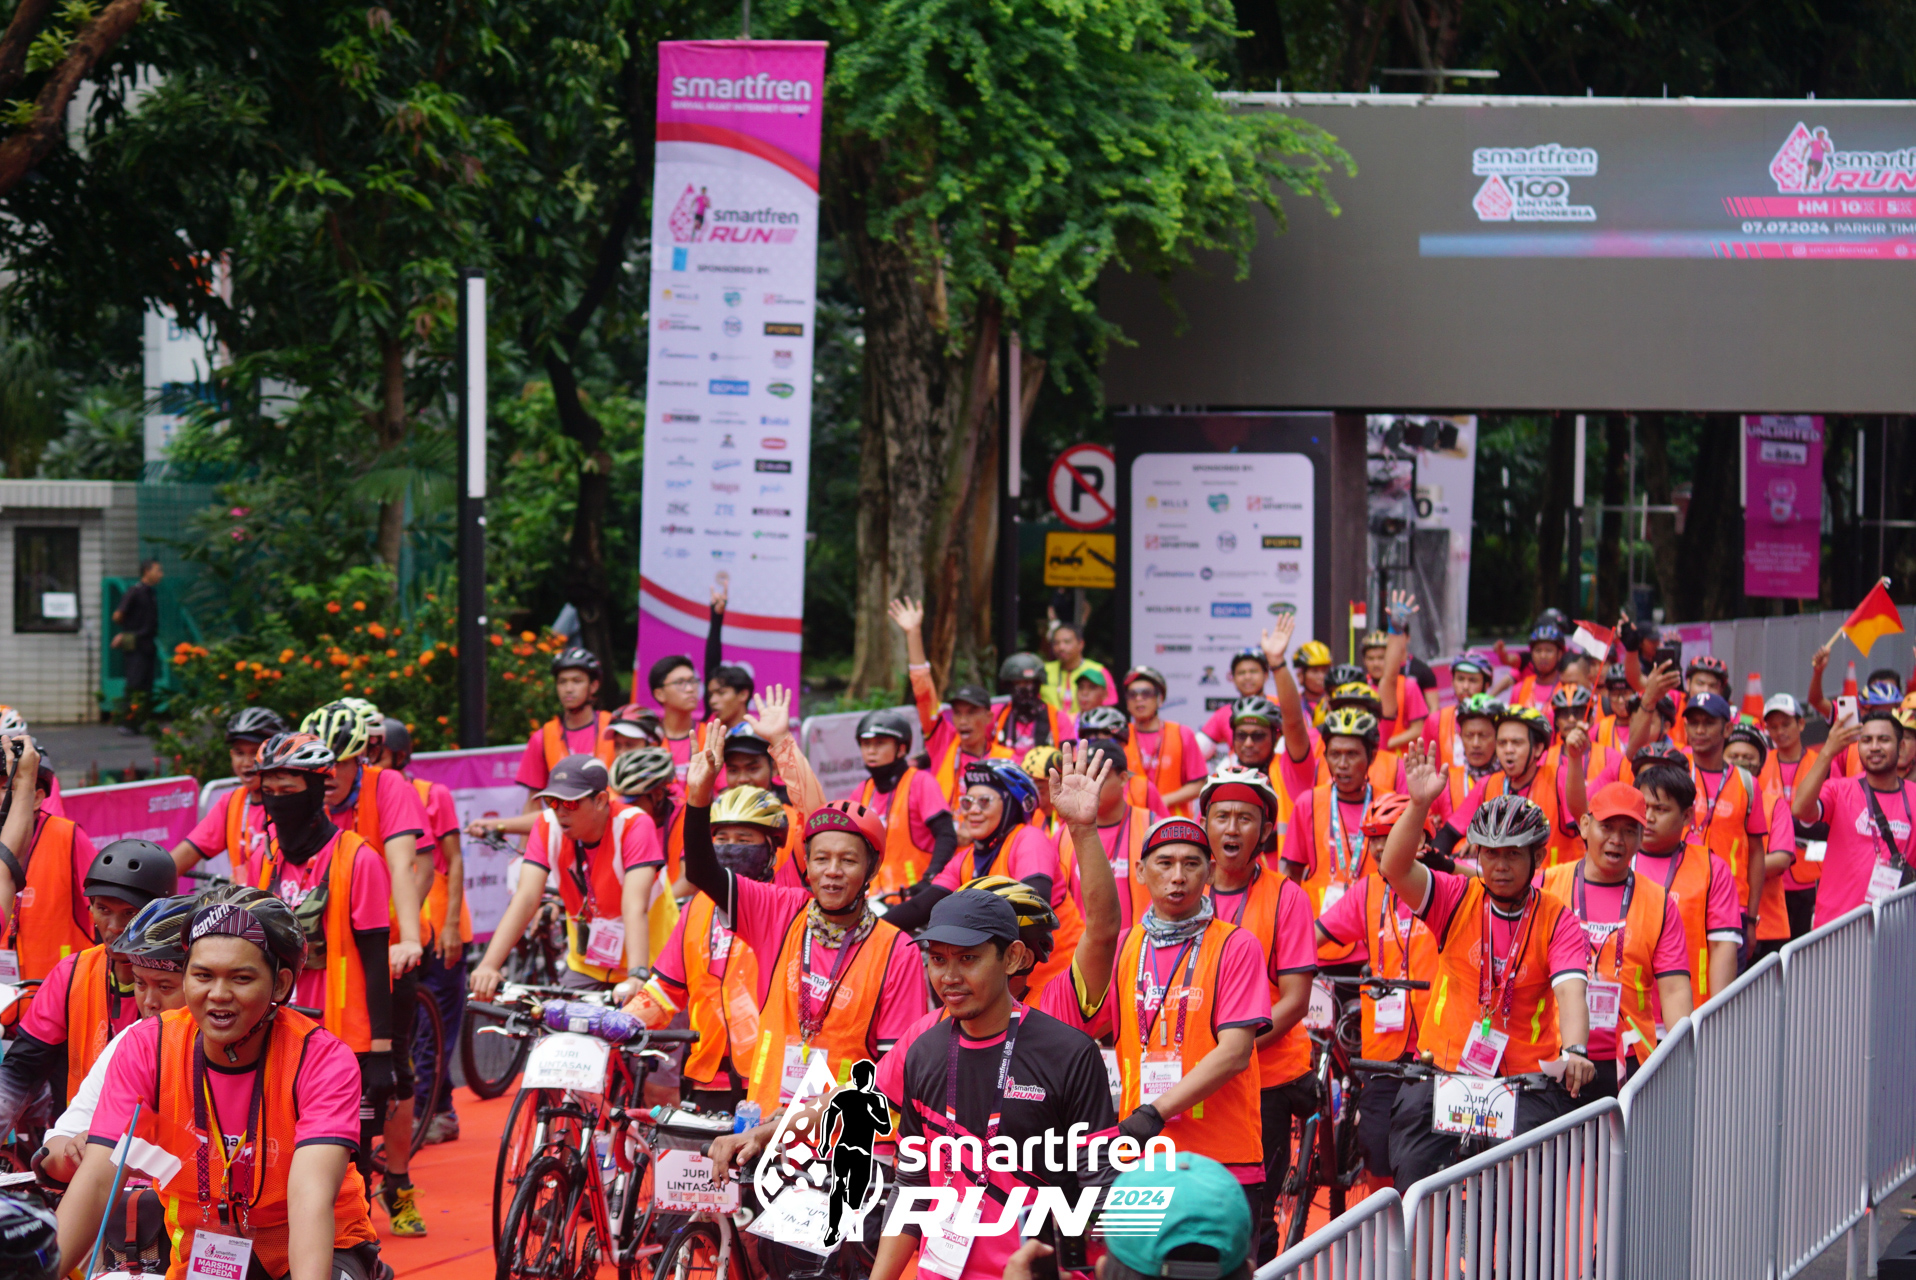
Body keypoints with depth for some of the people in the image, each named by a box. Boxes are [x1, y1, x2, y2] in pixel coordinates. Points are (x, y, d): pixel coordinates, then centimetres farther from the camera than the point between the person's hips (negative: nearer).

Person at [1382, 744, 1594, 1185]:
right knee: (1414, 1175, -13)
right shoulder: (1457, 899, 4)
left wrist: (1573, 1051, -32)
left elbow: (1569, 991, -13)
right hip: (1444, 1070, 2)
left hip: (1528, 1081, -2)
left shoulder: (1557, 918, 0)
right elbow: (1396, 868, -11)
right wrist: (1419, 804, -26)